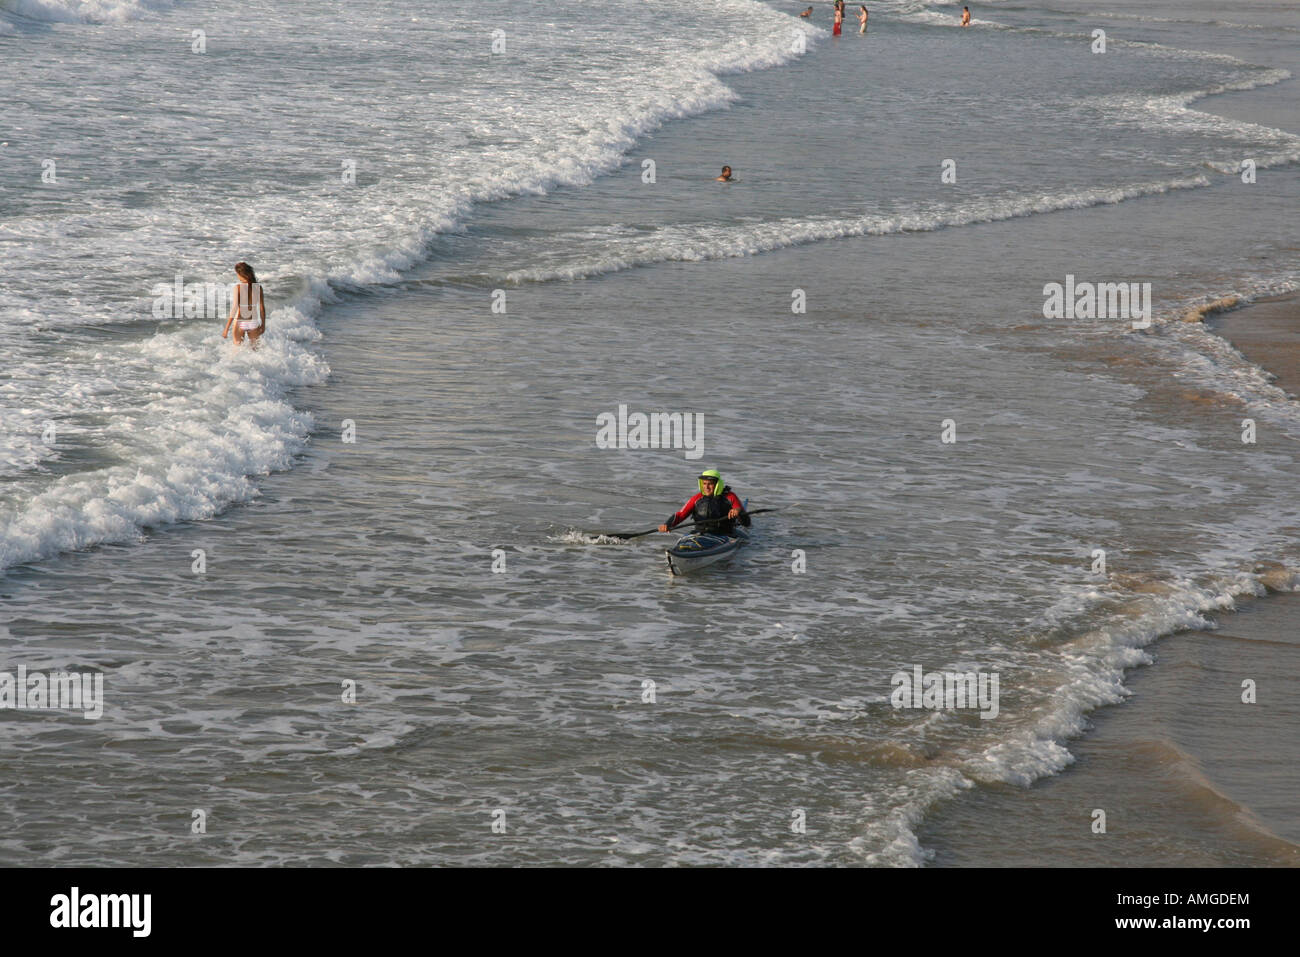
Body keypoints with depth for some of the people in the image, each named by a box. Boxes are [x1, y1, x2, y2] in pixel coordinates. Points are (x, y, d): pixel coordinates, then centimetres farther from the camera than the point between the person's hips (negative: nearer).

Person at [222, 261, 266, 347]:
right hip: (254, 323, 2)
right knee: (255, 348, 13)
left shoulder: (238, 287, -13)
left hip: (240, 323, -2)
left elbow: (234, 308, -16)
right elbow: (262, 308, 2)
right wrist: (263, 324, 15)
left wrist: (226, 328, -13)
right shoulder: (258, 287, -4)